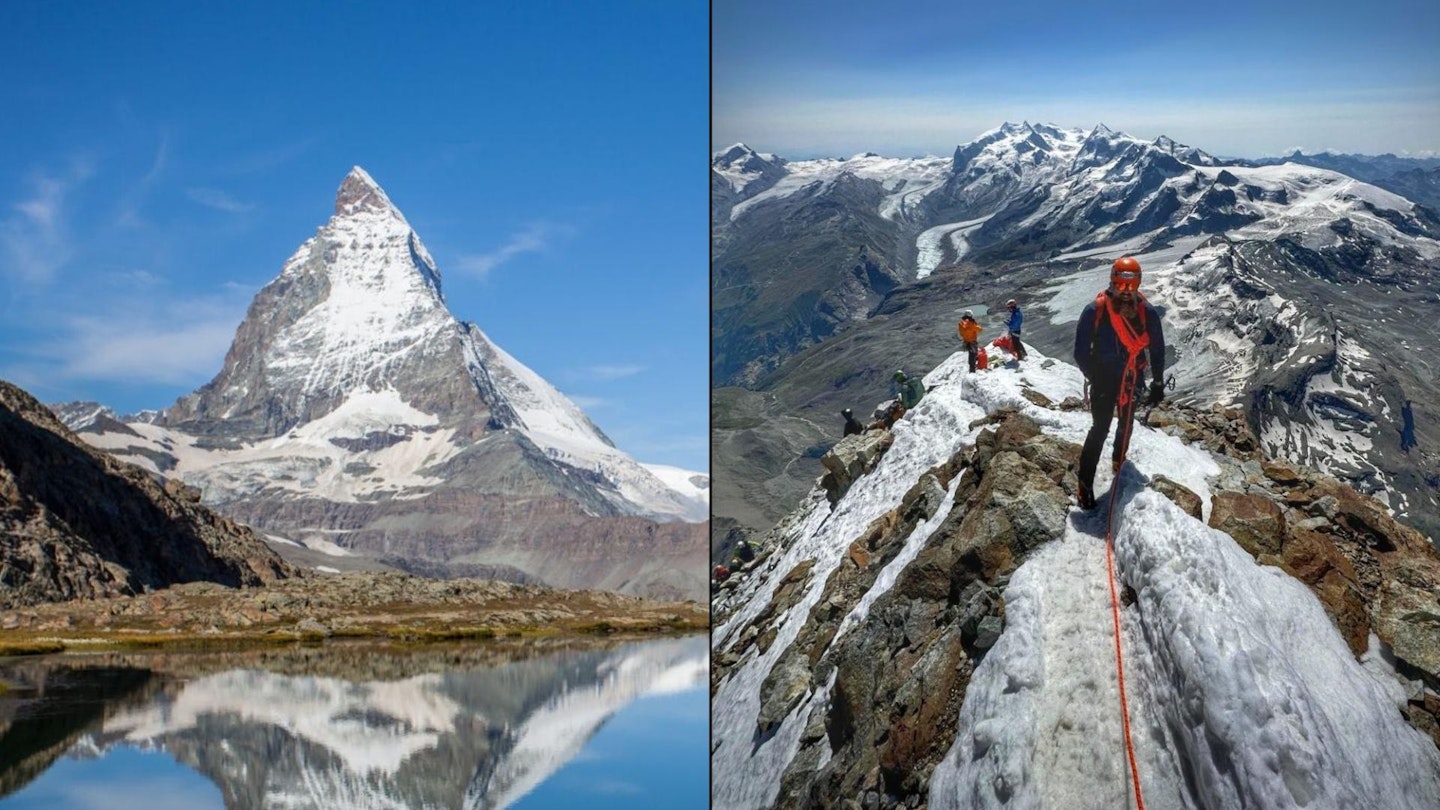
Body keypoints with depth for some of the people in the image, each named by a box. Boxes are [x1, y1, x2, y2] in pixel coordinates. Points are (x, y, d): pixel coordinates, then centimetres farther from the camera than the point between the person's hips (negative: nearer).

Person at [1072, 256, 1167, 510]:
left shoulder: (1148, 313, -9)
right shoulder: (1095, 311, -18)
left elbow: (1157, 349, 2)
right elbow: (1081, 352, -12)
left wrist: (1158, 384, 2)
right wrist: (1095, 379, -13)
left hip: (1132, 381, 4)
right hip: (1104, 381, -4)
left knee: (1126, 424, 20)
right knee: (1100, 429, -8)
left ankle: (1118, 460, 45)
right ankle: (1085, 483, -2)